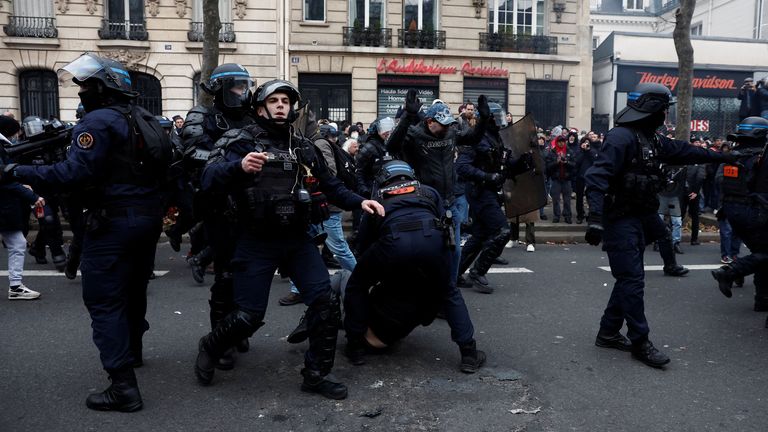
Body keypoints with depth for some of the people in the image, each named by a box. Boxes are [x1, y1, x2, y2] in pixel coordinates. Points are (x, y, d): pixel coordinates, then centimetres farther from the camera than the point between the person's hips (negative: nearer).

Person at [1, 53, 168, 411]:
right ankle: (131, 351, 43)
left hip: (114, 223, -8)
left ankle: (123, 386, -3)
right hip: (148, 218, 9)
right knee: (133, 289, 24)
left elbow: (74, 172, -22)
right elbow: (161, 167, 18)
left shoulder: (98, 121, -14)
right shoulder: (146, 120, 12)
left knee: (104, 302, -2)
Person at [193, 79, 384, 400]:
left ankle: (316, 374, 12)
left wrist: (359, 202, 1)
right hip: (256, 242, -5)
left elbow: (329, 185, 16)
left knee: (326, 302, -4)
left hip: (297, 240, 5)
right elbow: (209, 178, -19)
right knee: (249, 316, -2)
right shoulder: (242, 141, -5)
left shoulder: (303, 148, 12)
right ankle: (210, 348, 31)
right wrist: (239, 166, -38)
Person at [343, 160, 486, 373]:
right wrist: (435, 270, 39)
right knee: (448, 293, 29)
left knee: (357, 287, 26)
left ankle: (356, 347, 25)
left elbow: (364, 242, 37)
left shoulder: (377, 199, 36)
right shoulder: (429, 192, 37)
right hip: (431, 239, 2)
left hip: (394, 241, -1)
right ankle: (469, 353, 22)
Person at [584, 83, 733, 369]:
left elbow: (683, 151, 28)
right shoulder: (622, 137, -18)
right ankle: (640, 343, 5)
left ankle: (608, 333, 23)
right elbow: (597, 176, -28)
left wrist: (721, 156, 37)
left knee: (629, 278, 13)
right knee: (632, 280, -5)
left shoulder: (652, 139, 12)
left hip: (639, 219, 10)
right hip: (620, 220, -10)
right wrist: (595, 218, -37)